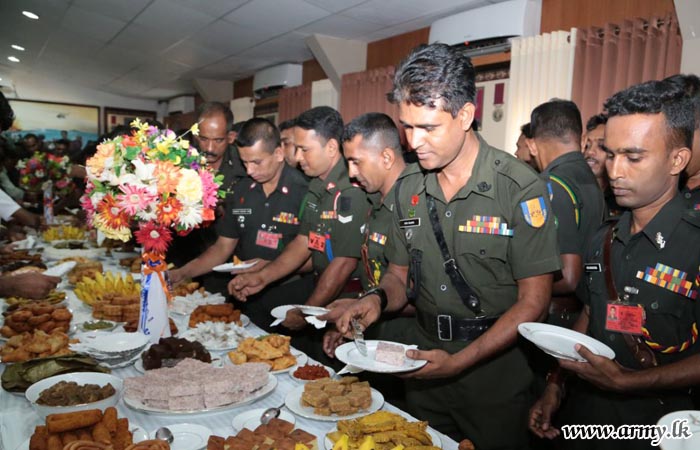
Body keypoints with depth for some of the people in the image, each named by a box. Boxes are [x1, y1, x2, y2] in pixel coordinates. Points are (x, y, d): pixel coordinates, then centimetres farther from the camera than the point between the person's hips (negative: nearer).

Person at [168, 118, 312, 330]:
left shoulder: (303, 191, -14)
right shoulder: (242, 191, 5)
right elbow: (223, 247, 10)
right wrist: (182, 273, -1)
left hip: (291, 300, -4)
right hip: (249, 300, 5)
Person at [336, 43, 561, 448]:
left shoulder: (520, 189, -16)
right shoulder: (410, 192, 1)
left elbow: (533, 302, -16)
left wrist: (460, 361, -21)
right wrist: (379, 301, -12)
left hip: (493, 372, -5)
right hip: (423, 365, 5)